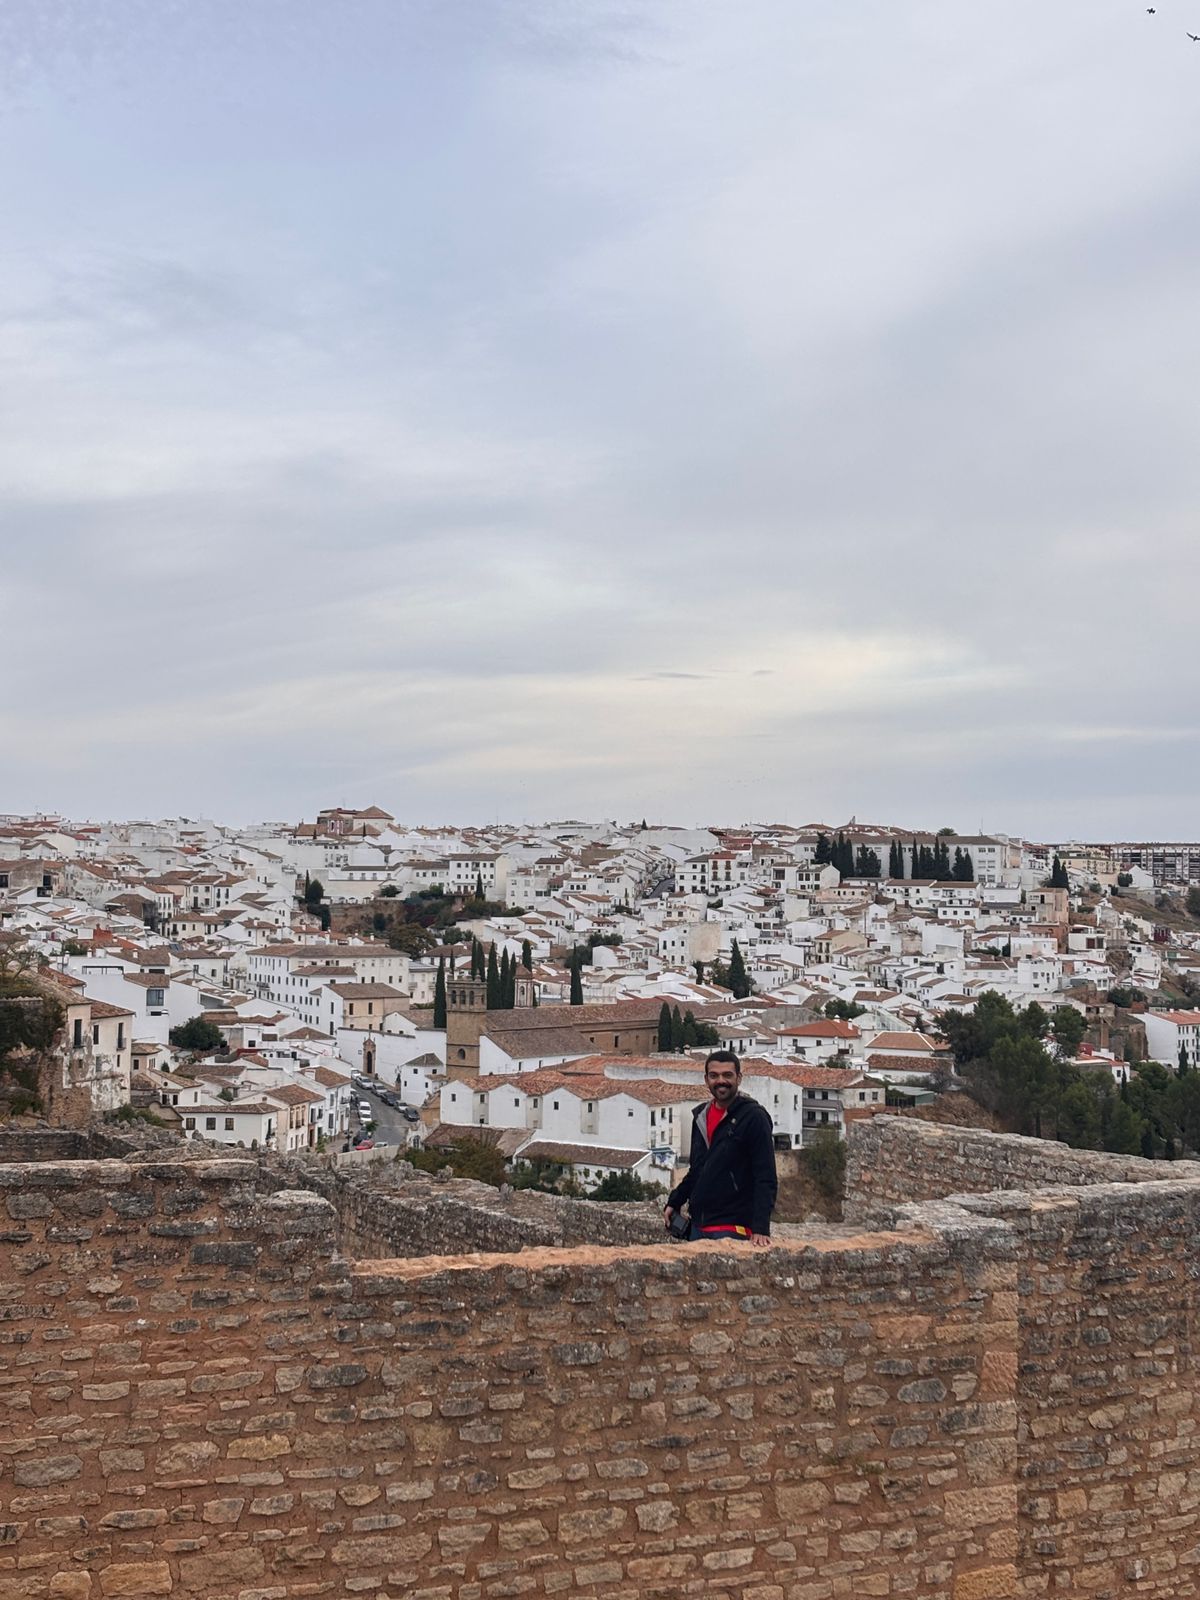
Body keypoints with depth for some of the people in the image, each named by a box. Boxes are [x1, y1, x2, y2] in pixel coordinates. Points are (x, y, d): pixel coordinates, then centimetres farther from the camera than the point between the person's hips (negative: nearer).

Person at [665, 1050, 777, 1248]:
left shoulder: (753, 1117, -9)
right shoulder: (701, 1116, 13)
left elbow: (766, 1179, -14)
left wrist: (761, 1228, -22)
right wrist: (674, 1202, 16)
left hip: (733, 1227, -7)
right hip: (698, 1226, 7)